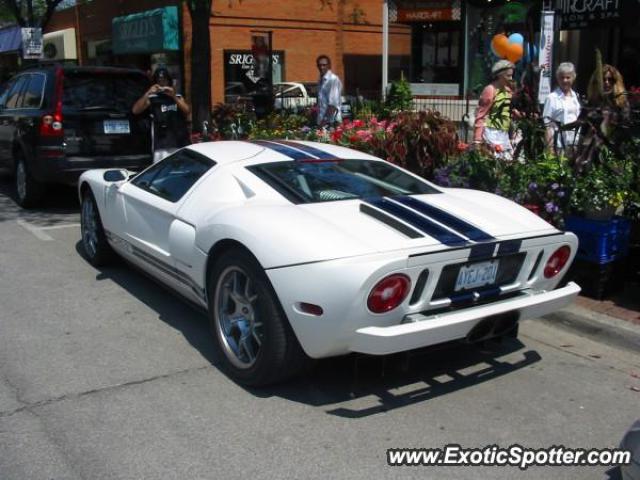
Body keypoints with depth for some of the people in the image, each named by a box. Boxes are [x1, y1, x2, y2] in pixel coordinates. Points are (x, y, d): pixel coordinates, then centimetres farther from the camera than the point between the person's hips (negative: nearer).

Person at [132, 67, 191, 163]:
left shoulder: (178, 97, 16)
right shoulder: (152, 99, 6)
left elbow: (187, 111, 0)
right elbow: (135, 110, -6)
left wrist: (174, 97, -10)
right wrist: (148, 93, -12)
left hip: (180, 145, 3)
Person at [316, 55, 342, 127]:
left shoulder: (333, 79, -11)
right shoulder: (321, 80, 15)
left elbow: (333, 104, -17)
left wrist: (325, 121, -19)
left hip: (331, 122, -8)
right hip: (322, 121, 8)